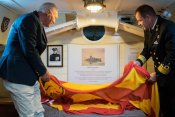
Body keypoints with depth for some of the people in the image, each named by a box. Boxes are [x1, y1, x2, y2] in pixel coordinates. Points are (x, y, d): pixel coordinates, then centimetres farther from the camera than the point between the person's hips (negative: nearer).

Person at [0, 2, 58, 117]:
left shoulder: (37, 23, 18)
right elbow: (29, 50, -21)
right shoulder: (30, 19, -13)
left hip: (28, 74, 10)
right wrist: (43, 71, -11)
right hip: (18, 75, -10)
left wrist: (40, 71, 9)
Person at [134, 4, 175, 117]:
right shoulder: (148, 30, 3)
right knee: (163, 105, 18)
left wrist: (157, 74, -21)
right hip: (160, 73, 7)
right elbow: (147, 49, 15)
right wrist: (139, 61, -3)